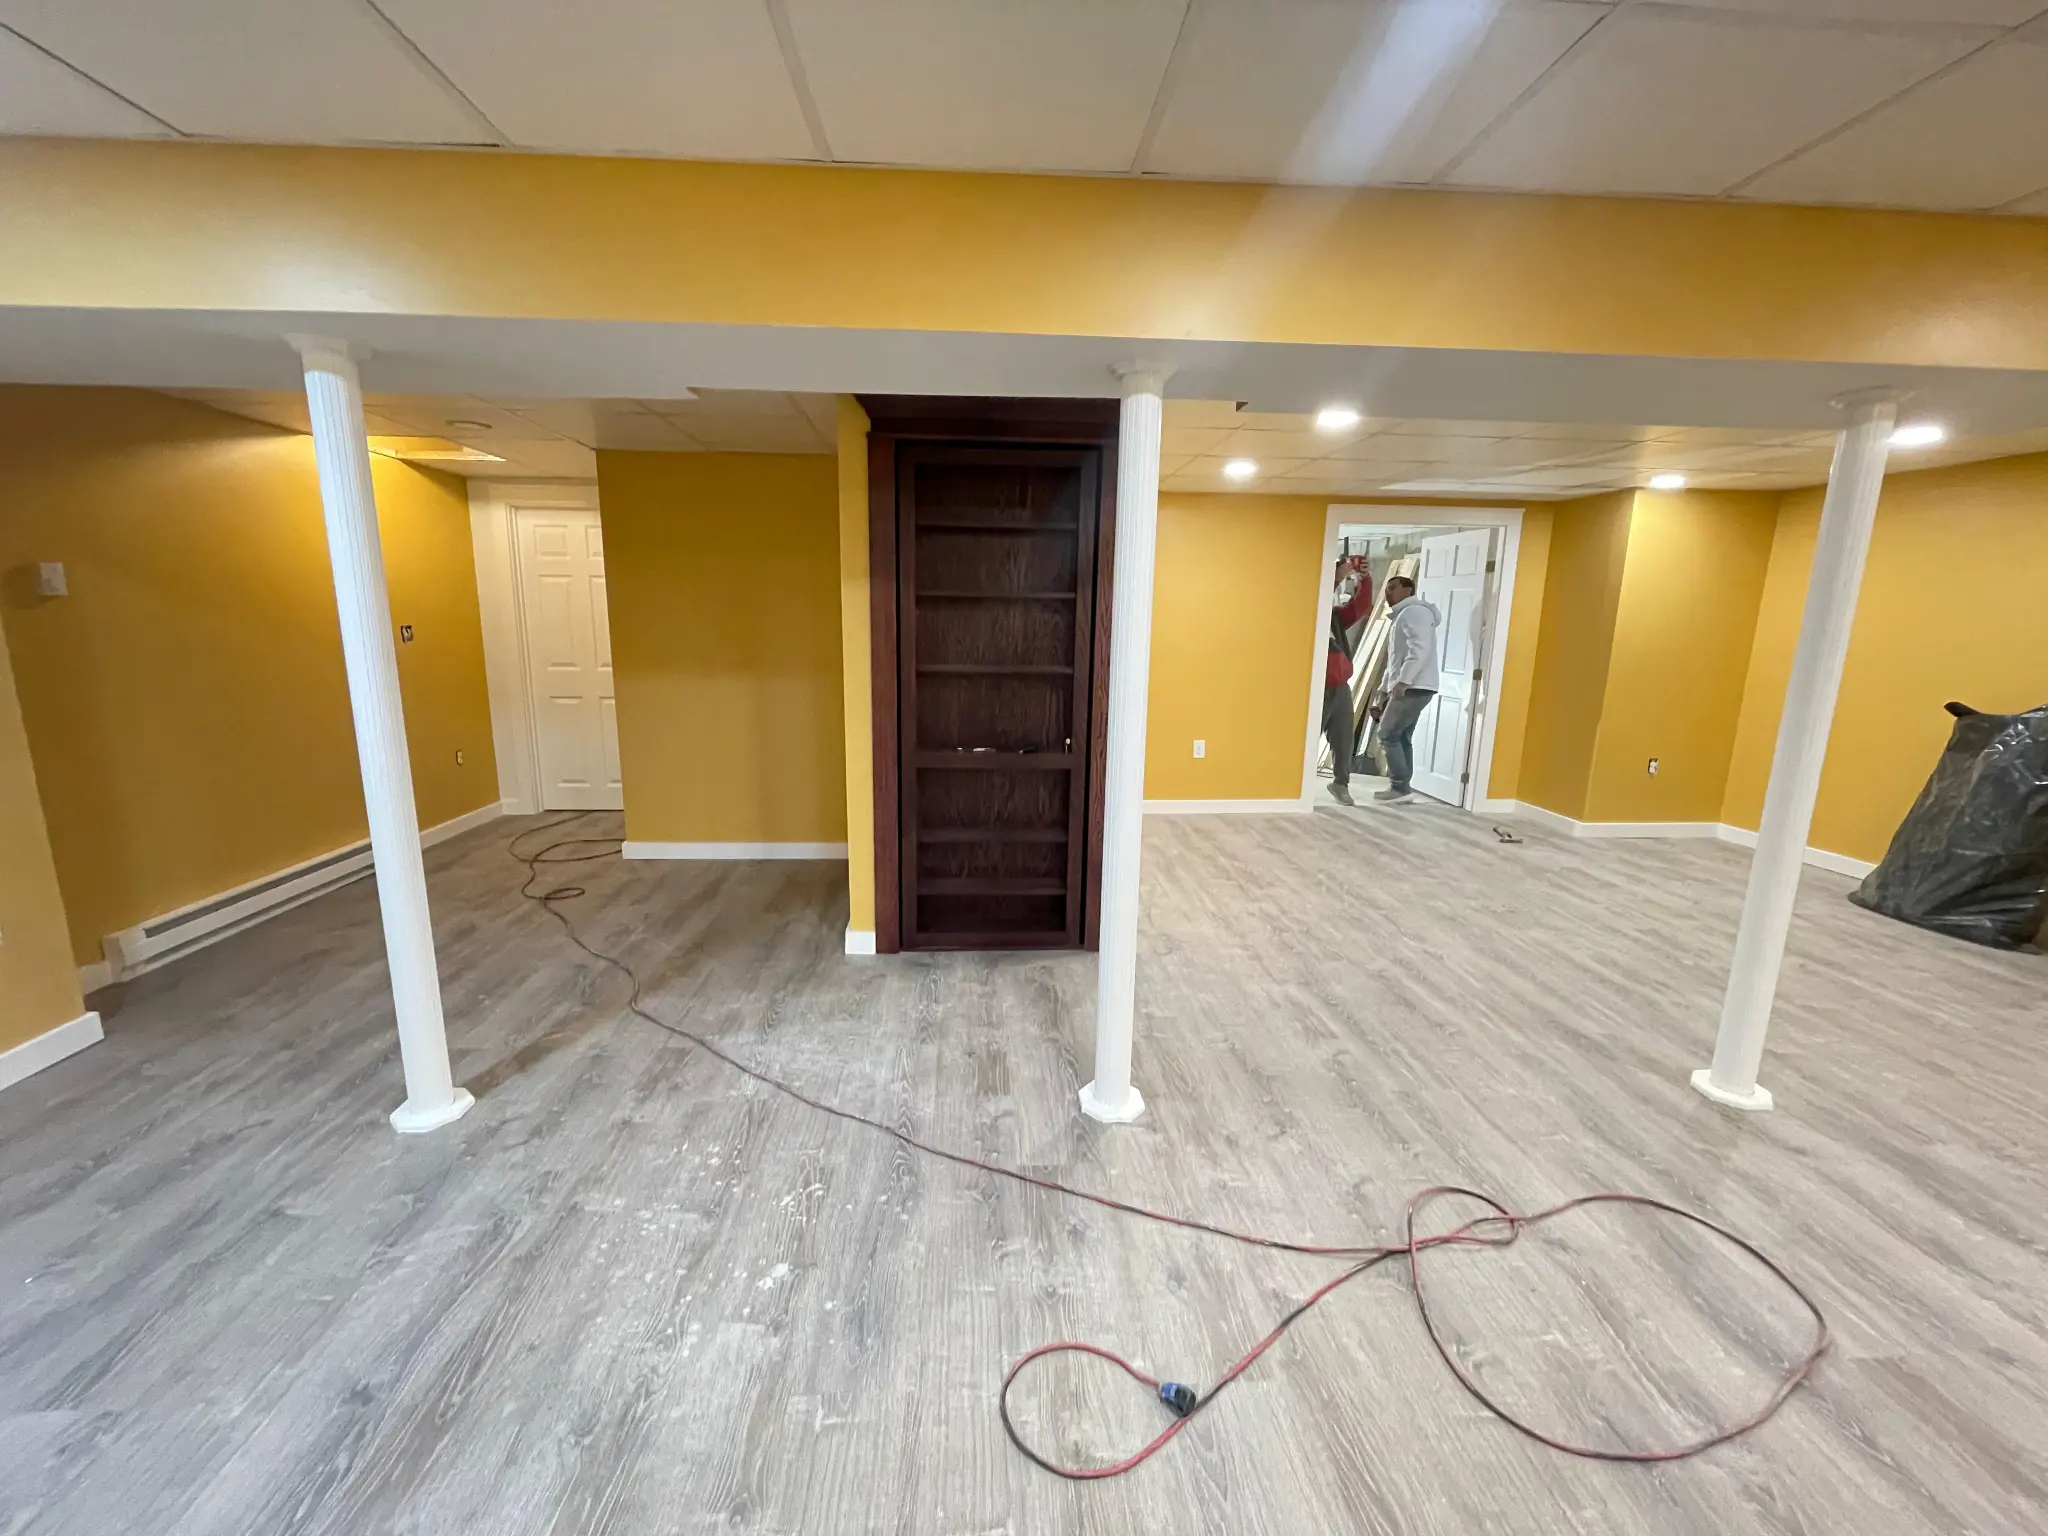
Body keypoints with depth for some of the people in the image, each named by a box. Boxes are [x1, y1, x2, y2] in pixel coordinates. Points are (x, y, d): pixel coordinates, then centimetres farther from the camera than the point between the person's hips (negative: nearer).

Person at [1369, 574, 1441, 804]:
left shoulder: (1414, 612, -7)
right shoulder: (1401, 617, 25)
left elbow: (1420, 649, -22)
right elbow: (1394, 661, 25)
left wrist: (1403, 682, -28)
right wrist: (1382, 693, 21)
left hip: (1414, 688, -10)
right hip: (1409, 688, 10)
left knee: (1388, 735, -9)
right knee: (1402, 738, 8)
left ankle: (1401, 787, -7)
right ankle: (1402, 787, 9)